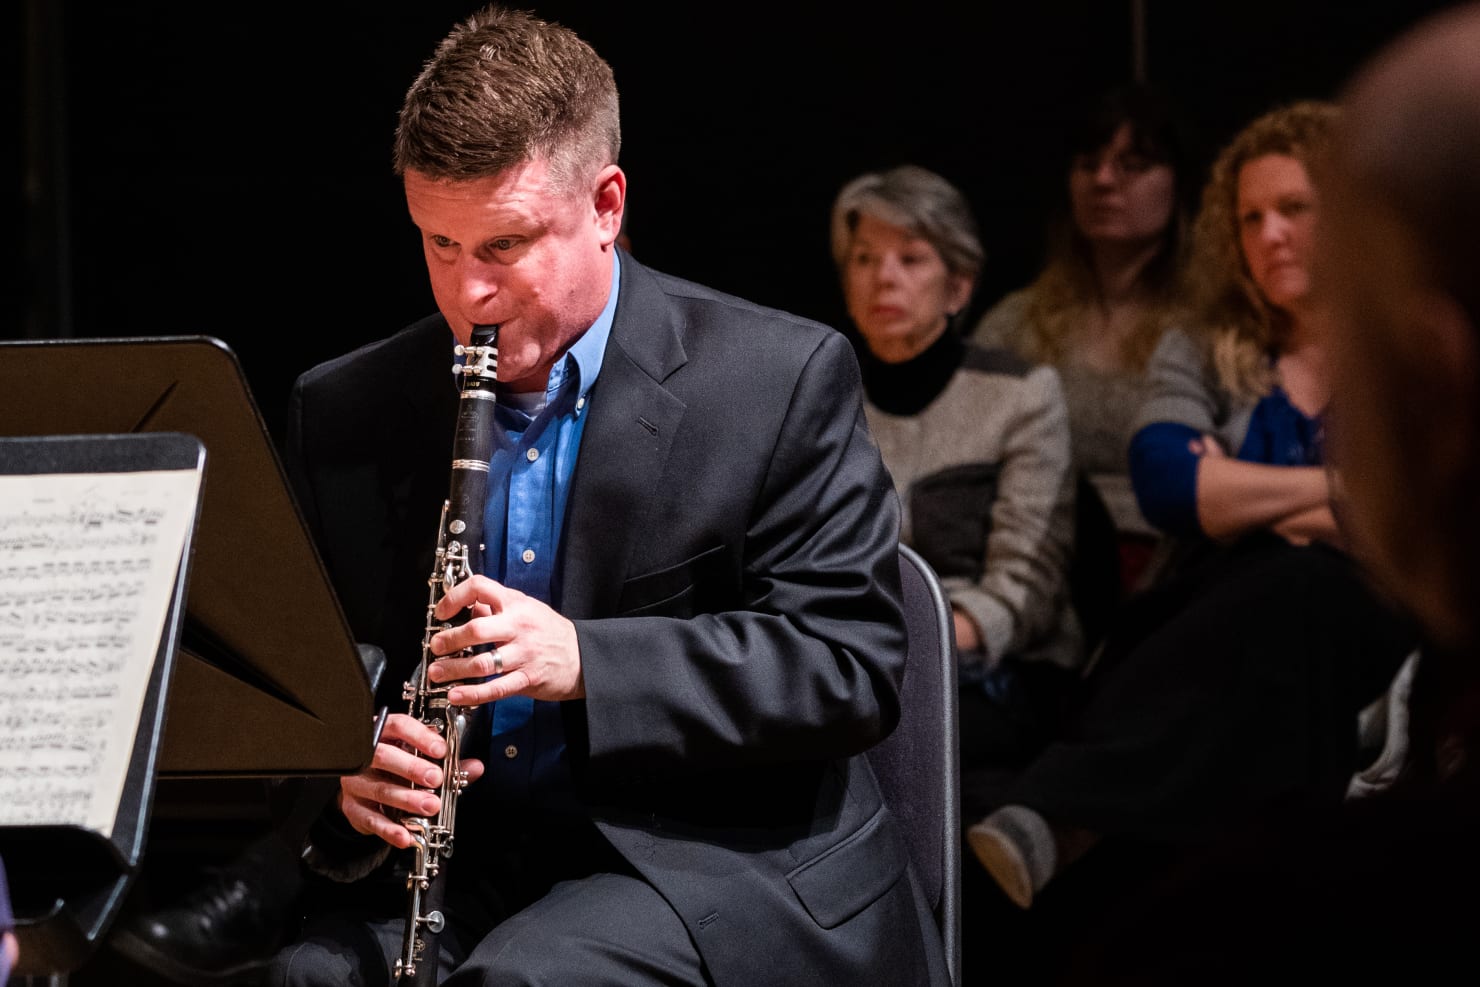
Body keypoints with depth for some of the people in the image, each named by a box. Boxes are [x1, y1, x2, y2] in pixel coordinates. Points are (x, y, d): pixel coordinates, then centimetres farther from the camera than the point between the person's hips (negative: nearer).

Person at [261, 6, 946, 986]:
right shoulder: (346, 414, 10)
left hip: (718, 862, -3)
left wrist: (585, 663, -21)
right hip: (457, 862, 4)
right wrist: (341, 769, -11)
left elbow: (854, 668, -8)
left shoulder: (783, 380, -2)